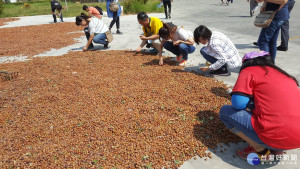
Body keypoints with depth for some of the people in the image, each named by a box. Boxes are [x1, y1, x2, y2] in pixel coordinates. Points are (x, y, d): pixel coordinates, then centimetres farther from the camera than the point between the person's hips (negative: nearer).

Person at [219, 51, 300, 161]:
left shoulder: (248, 71, 1)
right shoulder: (283, 73, 21)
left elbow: (238, 102, -12)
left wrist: (254, 103, 8)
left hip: (277, 136, -8)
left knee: (225, 111, 4)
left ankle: (261, 151, 4)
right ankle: (276, 150, 15)